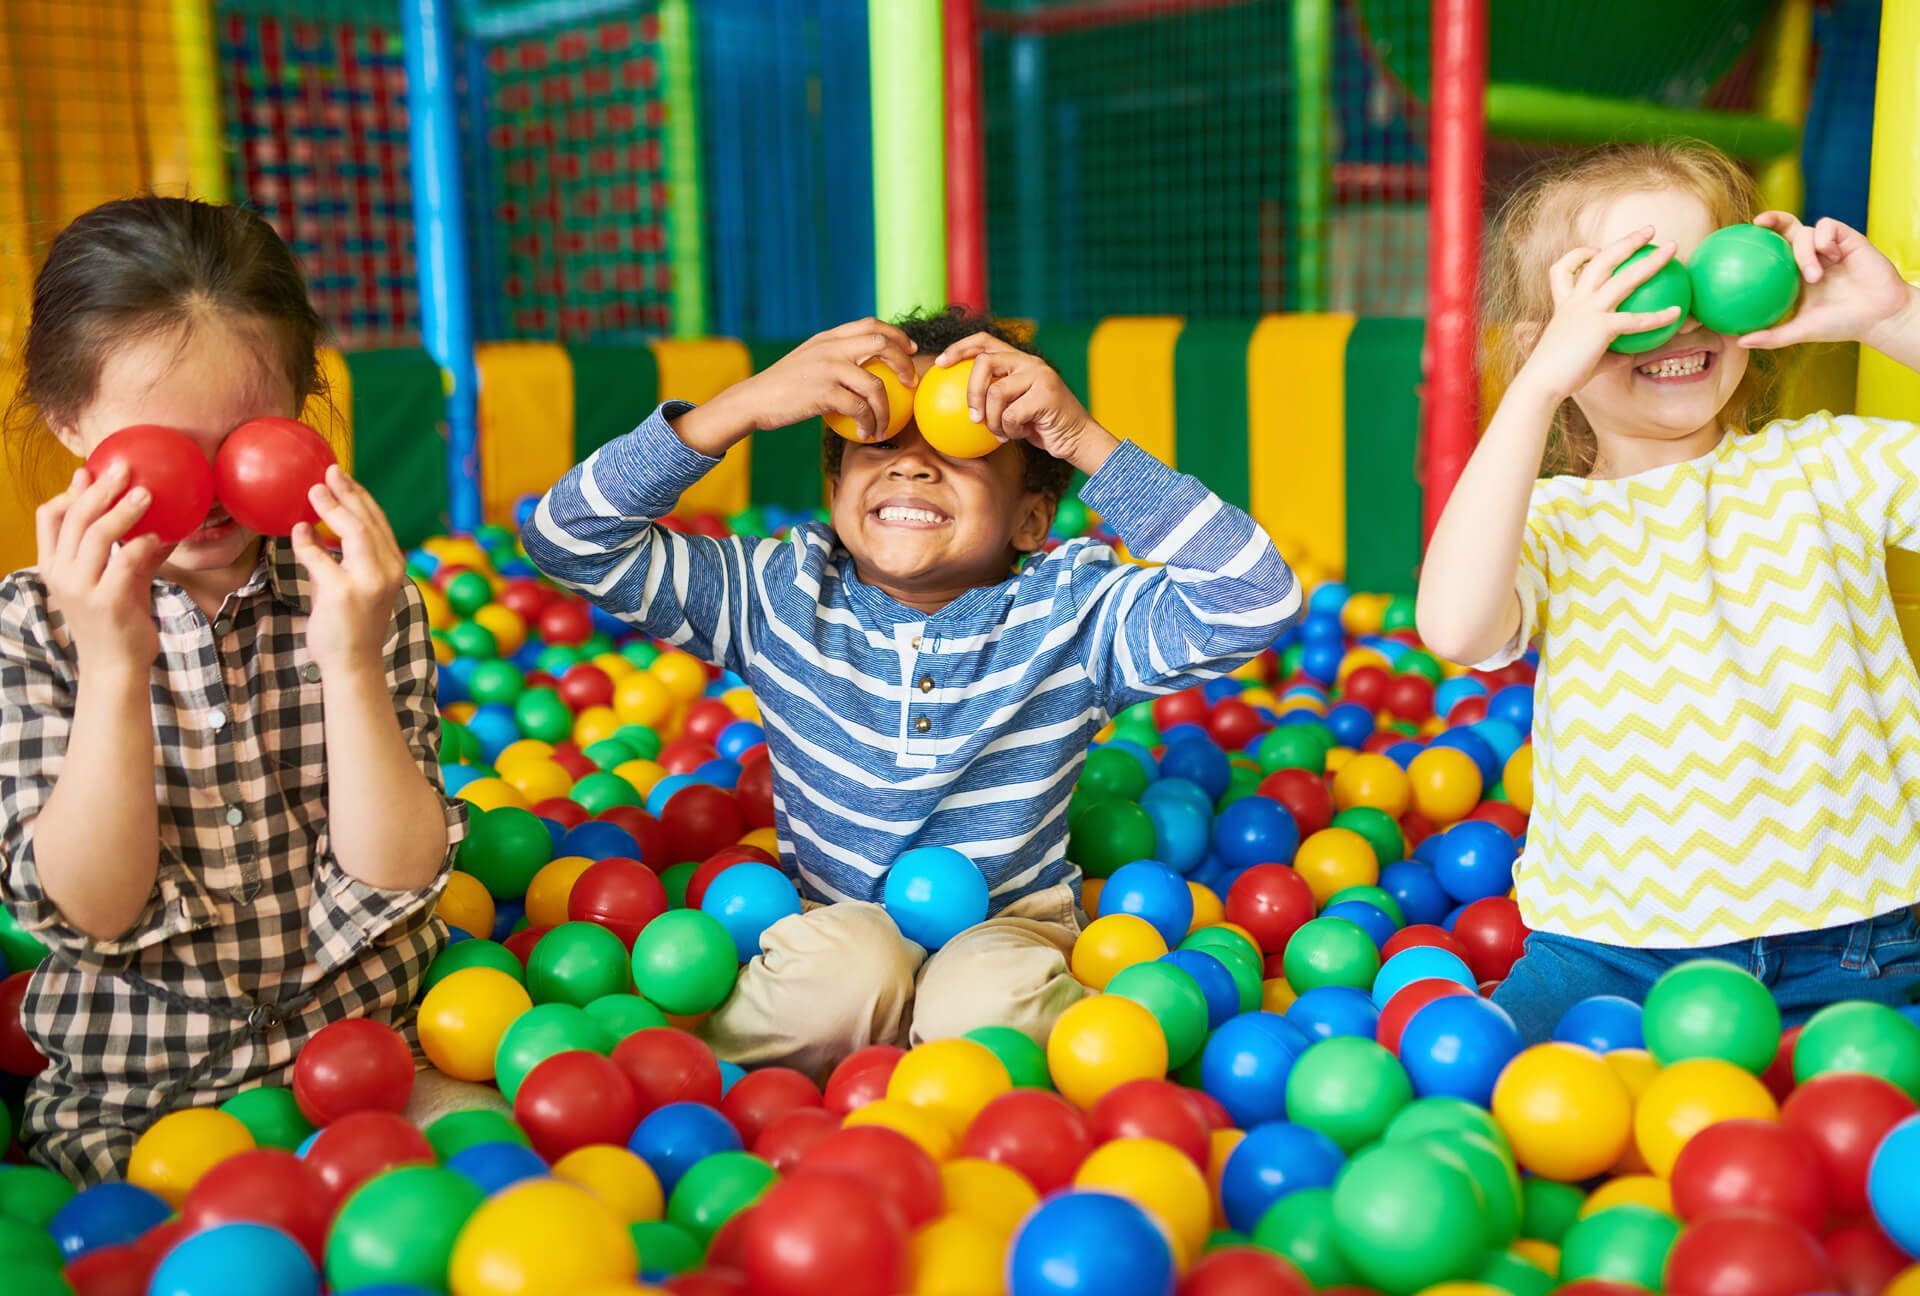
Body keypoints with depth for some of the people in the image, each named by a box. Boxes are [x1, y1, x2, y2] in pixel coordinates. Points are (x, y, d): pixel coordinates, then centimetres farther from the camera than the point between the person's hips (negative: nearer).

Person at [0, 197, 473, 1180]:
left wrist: (350, 662, -22)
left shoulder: (366, 604, -3)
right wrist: (116, 668, -22)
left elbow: (396, 880, -10)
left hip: (372, 1054, 0)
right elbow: (91, 911, -12)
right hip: (131, 1102, 0)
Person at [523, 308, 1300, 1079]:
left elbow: (1256, 602, -25)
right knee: (836, 965, -32)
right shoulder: (780, 595, -6)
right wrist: (745, 406, -25)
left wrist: (1085, 441, -30)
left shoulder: (1074, 611, -10)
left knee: (988, 1002, -34)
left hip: (1009, 930, -1)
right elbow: (570, 539, -13)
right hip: (832, 924, 2)